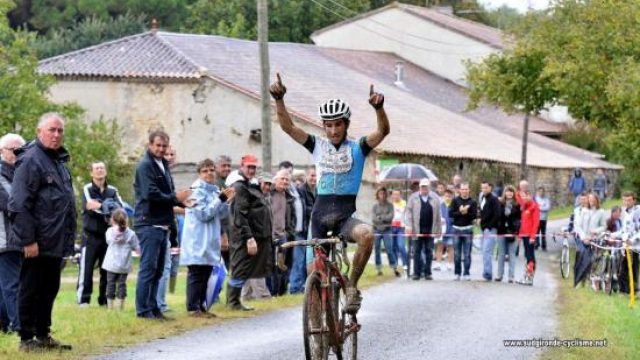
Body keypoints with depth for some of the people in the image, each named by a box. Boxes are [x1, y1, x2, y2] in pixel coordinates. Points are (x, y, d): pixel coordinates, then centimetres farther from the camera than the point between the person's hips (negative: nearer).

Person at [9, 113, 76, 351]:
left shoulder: (59, 160, 16)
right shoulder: (30, 161, -12)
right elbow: (19, 205, -17)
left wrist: (68, 238, 17)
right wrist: (28, 240, -21)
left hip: (56, 242, 9)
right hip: (38, 243, -9)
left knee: (49, 290, 15)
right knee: (31, 291, -1)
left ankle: (43, 335, 24)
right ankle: (27, 339, 5)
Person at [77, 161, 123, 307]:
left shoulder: (112, 191, 9)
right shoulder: (87, 189, 0)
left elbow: (120, 208, -6)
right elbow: (89, 204, -19)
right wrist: (105, 206, -32)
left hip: (108, 235, 3)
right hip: (90, 235, -3)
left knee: (107, 269, 5)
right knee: (86, 268, -7)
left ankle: (105, 299, 13)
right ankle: (83, 299, -5)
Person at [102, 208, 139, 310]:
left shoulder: (109, 231, -2)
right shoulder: (131, 234, -6)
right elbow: (136, 247, -1)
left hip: (111, 264, 0)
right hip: (124, 265, 0)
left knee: (111, 283, 7)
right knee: (122, 284, 6)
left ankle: (110, 305, 6)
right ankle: (120, 305, 5)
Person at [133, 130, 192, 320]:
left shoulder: (163, 165, 19)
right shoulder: (145, 166, -9)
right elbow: (150, 194, -20)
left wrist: (181, 200, 0)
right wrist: (175, 197, -12)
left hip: (162, 225, 9)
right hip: (149, 224, -9)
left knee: (158, 270, 11)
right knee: (148, 268, -7)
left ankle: (153, 307, 16)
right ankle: (143, 309, -5)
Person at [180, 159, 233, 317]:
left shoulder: (214, 190, 15)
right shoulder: (197, 191, -9)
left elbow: (220, 215, 17)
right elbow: (204, 214, -16)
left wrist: (227, 202, 1)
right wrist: (220, 199, -17)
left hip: (209, 242, 8)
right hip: (197, 241, -8)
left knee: (206, 274, 10)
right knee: (196, 275, -8)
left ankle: (201, 306, 15)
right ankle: (193, 308, -7)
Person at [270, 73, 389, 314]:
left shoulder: (357, 148, 3)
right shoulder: (317, 146, 8)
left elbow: (383, 131, -14)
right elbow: (287, 126, -4)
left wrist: (379, 107, -33)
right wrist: (279, 99, -20)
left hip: (346, 215, -2)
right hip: (321, 214, 2)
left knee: (367, 235, -33)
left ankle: (352, 286, -16)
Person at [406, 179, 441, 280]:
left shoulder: (435, 199, 8)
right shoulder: (413, 198, 5)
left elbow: (438, 215, 8)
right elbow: (409, 212, 1)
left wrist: (439, 229, 5)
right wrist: (409, 226, -8)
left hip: (430, 230, 1)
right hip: (417, 230, -1)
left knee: (429, 252, 4)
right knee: (417, 252, 2)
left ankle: (427, 272, 10)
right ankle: (417, 273, 6)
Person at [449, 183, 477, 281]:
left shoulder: (473, 202, 5)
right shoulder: (455, 201, 5)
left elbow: (474, 215, -5)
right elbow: (450, 214, -4)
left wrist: (466, 213, -18)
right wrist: (460, 212, -16)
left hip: (468, 229, -1)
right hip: (457, 229, 1)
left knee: (467, 254, -1)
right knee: (457, 253, 4)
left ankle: (466, 273, 3)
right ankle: (457, 273, 10)